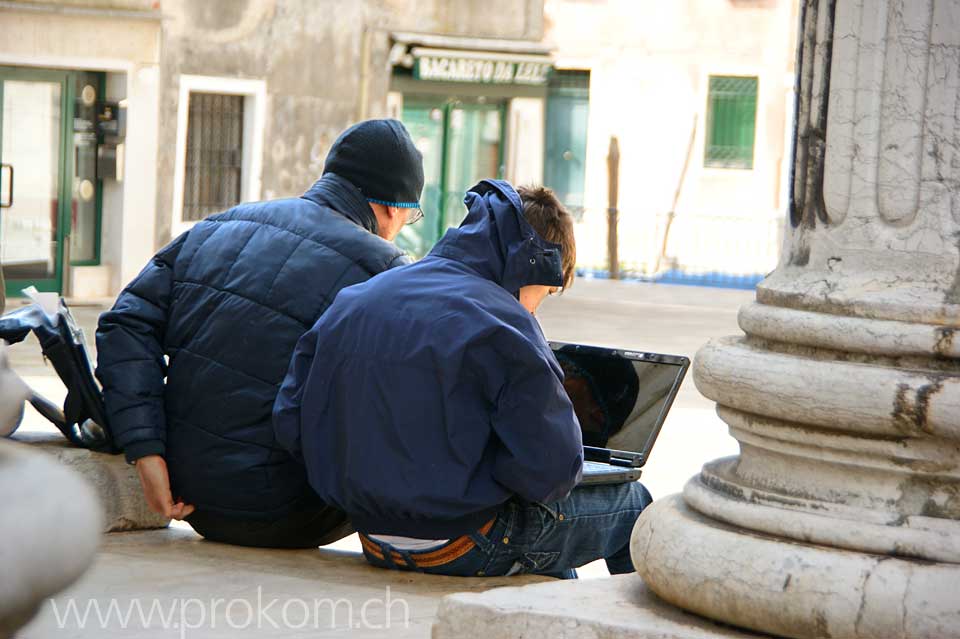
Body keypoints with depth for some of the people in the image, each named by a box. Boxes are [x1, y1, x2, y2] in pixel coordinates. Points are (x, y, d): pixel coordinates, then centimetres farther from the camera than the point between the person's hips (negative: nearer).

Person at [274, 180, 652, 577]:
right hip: (468, 550, -7)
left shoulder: (349, 302, 5)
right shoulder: (502, 323, -16)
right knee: (631, 503, 16)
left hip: (377, 541, 7)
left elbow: (290, 425, 3)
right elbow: (550, 470, -19)